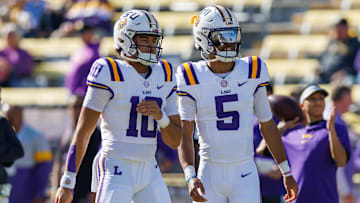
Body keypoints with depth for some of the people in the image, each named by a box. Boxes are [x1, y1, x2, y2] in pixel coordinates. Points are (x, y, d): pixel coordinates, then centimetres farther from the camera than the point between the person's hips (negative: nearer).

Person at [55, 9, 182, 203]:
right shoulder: (110, 74, -9)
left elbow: (174, 141, 11)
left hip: (149, 171, 6)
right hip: (117, 171, -6)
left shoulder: (164, 76, 9)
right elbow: (82, 132, -8)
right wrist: (67, 183, -10)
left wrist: (161, 116, -11)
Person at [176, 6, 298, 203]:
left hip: (245, 175, 1)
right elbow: (185, 136, -8)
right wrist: (190, 176, -23)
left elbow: (267, 126, 11)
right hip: (210, 177, -1)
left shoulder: (252, 72, 1)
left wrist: (286, 172, 13)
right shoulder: (192, 79, -5)